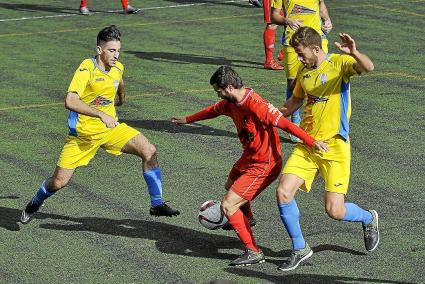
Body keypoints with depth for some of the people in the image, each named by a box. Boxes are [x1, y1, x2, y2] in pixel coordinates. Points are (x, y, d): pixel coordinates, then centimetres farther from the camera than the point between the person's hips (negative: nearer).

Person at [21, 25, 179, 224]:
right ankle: (34, 204, 32)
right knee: (59, 182, -3)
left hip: (111, 128, 5)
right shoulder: (86, 69, -21)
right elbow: (70, 101, -34)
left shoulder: (118, 68, 0)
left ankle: (157, 204, -2)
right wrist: (101, 114, -38)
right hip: (83, 133, -5)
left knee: (149, 152, -16)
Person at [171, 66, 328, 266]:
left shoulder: (255, 104, -29)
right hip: (249, 158, 10)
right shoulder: (231, 102, 0)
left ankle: (253, 252, -5)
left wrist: (311, 141, -42)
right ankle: (245, 219, 65)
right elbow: (213, 111, 20)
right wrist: (187, 120, 34)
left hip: (264, 165, -10)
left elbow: (284, 123, -34)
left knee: (228, 205, -14)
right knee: (230, 186, 35)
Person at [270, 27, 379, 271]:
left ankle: (369, 219, 27)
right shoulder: (303, 72, 11)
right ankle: (300, 249, 8)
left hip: (334, 147, -6)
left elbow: (368, 68, -31)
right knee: (283, 192, -11)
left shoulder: (339, 63, -9)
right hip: (306, 145, 6)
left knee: (335, 211, -8)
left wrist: (354, 53, -50)